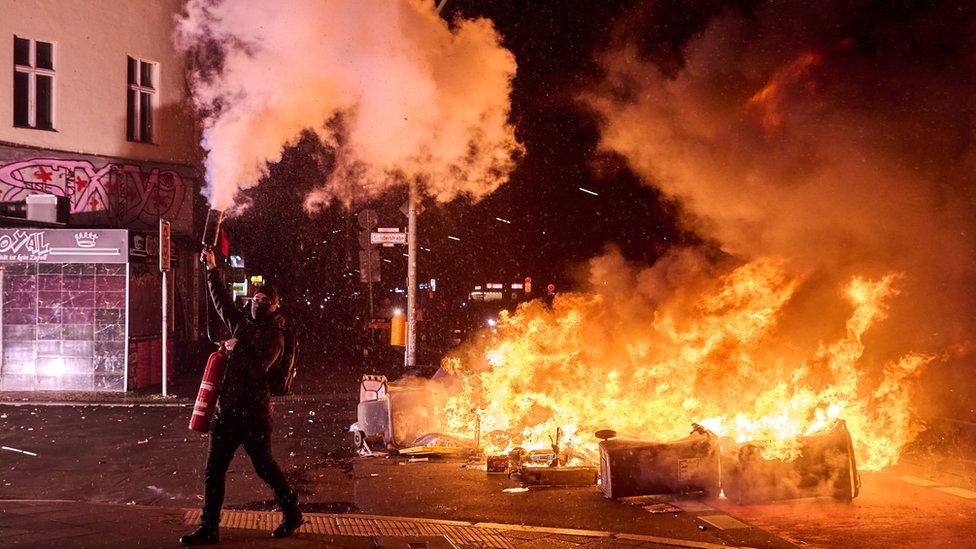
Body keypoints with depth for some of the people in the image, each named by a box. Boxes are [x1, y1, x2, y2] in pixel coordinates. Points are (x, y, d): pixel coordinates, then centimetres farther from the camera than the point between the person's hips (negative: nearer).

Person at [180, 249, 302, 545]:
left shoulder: (274, 335, -4)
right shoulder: (241, 323, 15)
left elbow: (257, 363, -19)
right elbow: (221, 299, 24)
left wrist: (235, 348, -6)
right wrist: (212, 268, 22)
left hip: (254, 410, -6)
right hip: (227, 409, 6)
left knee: (264, 465, 2)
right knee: (213, 470, 3)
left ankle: (291, 513, 20)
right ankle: (209, 528, 7)